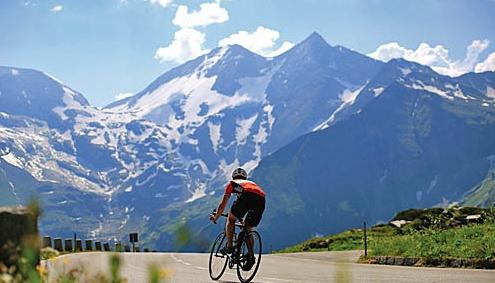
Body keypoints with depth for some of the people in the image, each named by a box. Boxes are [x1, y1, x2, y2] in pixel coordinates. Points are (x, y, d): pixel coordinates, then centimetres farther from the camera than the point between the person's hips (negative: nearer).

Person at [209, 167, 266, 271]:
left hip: (247, 196, -4)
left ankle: (229, 246, 8)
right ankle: (251, 256, 7)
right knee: (248, 229, 18)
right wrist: (243, 218, 60)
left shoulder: (232, 183, 31)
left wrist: (215, 218, 46)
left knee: (231, 219, 18)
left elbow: (223, 204, 31)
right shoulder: (251, 183, 43)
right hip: (261, 200, 4)